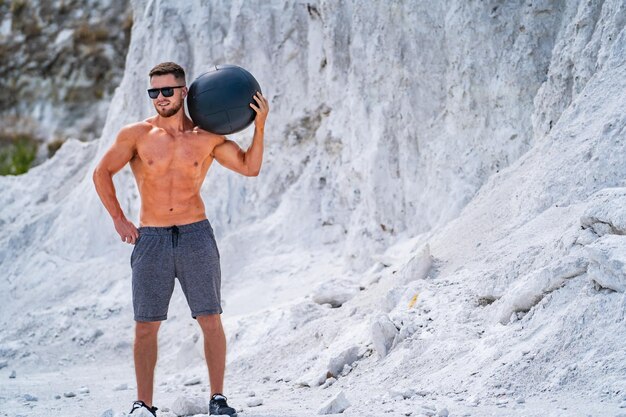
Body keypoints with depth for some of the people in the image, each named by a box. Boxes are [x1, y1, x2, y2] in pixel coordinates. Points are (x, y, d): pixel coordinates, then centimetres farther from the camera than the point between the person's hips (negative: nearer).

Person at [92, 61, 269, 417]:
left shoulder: (208, 138, 2)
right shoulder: (136, 135, 0)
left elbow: (250, 167, 6)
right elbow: (102, 173, 9)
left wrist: (260, 125, -6)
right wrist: (118, 220, 5)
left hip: (196, 234, 0)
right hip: (150, 239, 0)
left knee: (211, 321, 0)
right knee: (146, 326, 2)